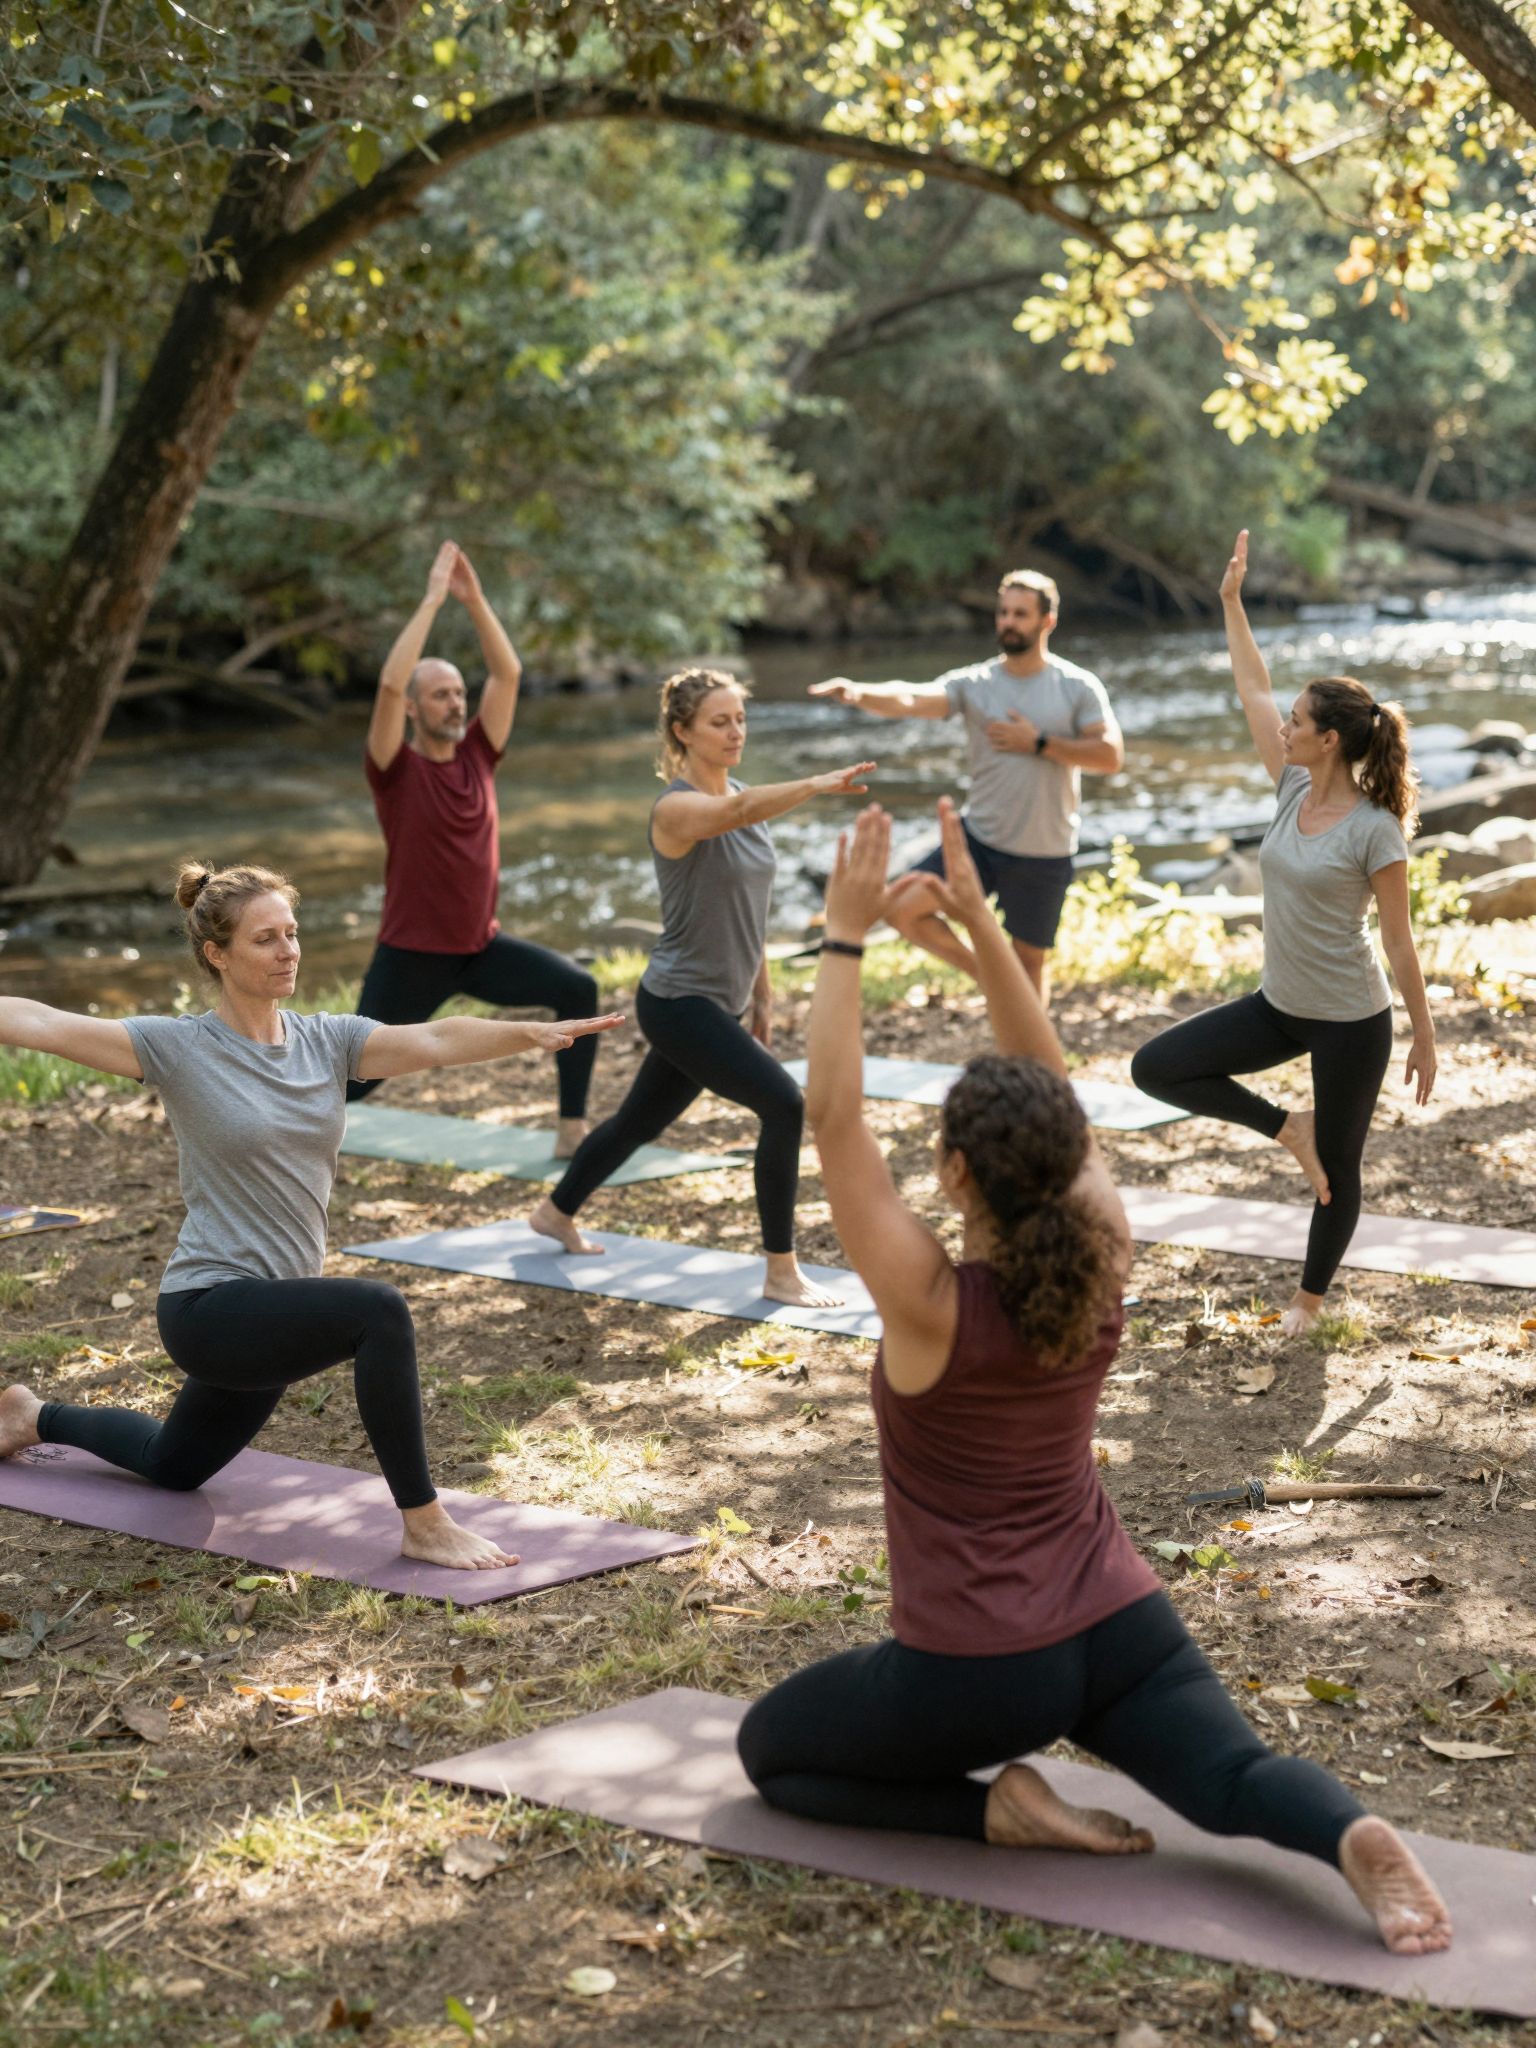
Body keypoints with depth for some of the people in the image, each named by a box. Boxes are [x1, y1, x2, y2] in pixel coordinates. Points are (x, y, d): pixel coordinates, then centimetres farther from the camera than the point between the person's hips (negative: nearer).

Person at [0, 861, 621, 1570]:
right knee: (377, 1312, -32)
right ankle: (423, 1525, -23)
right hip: (208, 1308, -7)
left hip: (273, 1312, 7)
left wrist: (532, 1034, -32)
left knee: (173, 1466, 29)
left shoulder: (327, 1041, 1)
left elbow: (434, 1040, -16)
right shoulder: (180, 1048, -11)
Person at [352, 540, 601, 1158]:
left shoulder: (477, 755, 3)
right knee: (354, 1081, -1)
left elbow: (508, 673, -3)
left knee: (578, 989, -14)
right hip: (411, 957, -5)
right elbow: (390, 684, -26)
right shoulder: (396, 771, -11)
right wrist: (433, 600, -25)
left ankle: (573, 1130, -6)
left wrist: (473, 598, -12)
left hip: (481, 948, 5)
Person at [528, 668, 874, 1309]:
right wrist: (818, 785, -57)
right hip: (678, 1001, -9)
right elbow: (738, 810, -42)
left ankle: (556, 1214, 47)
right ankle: (781, 1275, -12)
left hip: (719, 1003, 9)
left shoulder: (744, 799, 8)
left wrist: (762, 996, 18)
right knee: (783, 1105, -20)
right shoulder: (676, 808, -18)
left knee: (642, 1120, 24)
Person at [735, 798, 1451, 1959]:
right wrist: (978, 922, -1)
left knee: (769, 1750, 16)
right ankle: (1355, 1837, -36)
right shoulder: (1099, 1273, -5)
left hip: (979, 1669, -4)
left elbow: (834, 1119, -19)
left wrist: (848, 940, -16)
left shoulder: (932, 1302, -19)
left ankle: (995, 1807, -4)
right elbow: (1052, 1094, 3)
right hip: (1120, 1626, 5)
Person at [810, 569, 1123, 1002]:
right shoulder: (974, 683, -5)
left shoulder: (1079, 687, -6)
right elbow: (912, 698, -22)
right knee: (901, 908, -10)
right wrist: (860, 693, -43)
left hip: (1044, 855, -2)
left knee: (1031, 961, 10)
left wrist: (1040, 743, -19)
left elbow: (1111, 756, -13)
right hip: (979, 839, 2)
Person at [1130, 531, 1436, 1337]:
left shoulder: (1375, 831, -18)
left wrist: (1424, 1037, -8)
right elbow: (1252, 691, 7)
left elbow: (1399, 940, -13)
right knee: (1156, 1068, -2)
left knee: (1339, 1164, 8)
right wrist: (1232, 603, 8)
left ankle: (1309, 1298, 29)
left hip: (1350, 1020, -7)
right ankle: (1286, 1127, 10)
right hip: (1280, 1006, 7)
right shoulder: (1294, 792, -1)